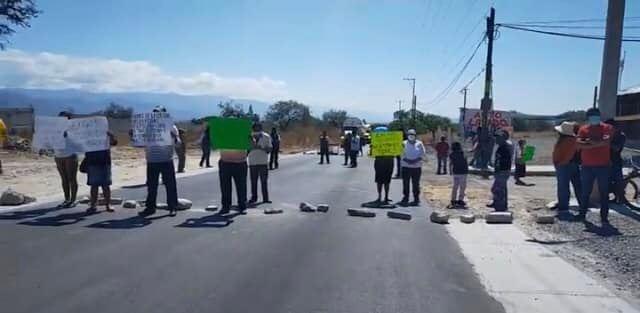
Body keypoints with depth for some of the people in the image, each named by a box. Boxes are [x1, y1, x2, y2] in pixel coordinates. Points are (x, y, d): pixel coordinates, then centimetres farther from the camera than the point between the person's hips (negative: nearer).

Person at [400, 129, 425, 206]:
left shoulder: (419, 144, 4)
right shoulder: (404, 144, 4)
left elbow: (422, 155, 2)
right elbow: (401, 155, 2)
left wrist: (416, 160, -13)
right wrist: (406, 160, -14)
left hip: (416, 166, -1)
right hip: (406, 166, 1)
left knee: (416, 184, 1)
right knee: (405, 183, 1)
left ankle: (416, 199, 9)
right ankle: (405, 198, 11)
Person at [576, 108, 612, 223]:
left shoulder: (607, 128, 1)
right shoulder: (583, 129, 6)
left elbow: (606, 141, -18)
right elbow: (579, 144, -9)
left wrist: (590, 142, -10)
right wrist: (598, 142, -14)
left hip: (603, 166, -2)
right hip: (587, 166, 2)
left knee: (604, 192, 2)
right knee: (585, 192, 10)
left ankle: (604, 217, 8)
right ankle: (582, 213, 21)